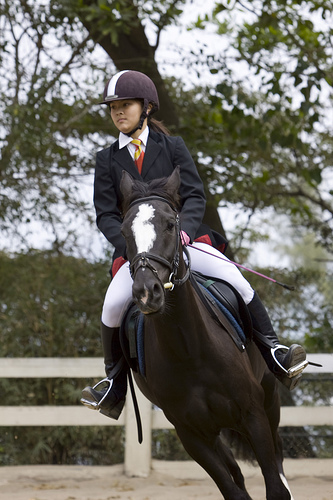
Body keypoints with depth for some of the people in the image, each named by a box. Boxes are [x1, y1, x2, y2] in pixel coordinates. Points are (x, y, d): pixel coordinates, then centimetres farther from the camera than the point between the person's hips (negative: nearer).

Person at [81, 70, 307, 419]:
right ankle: (114, 384, -4)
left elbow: (195, 196, -1)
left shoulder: (173, 147, 6)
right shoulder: (107, 160, 9)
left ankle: (274, 354, -12)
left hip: (184, 239, -1)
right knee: (113, 306, -24)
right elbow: (105, 215, 3)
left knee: (235, 280, -23)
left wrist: (183, 228, -21)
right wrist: (129, 245, -16)